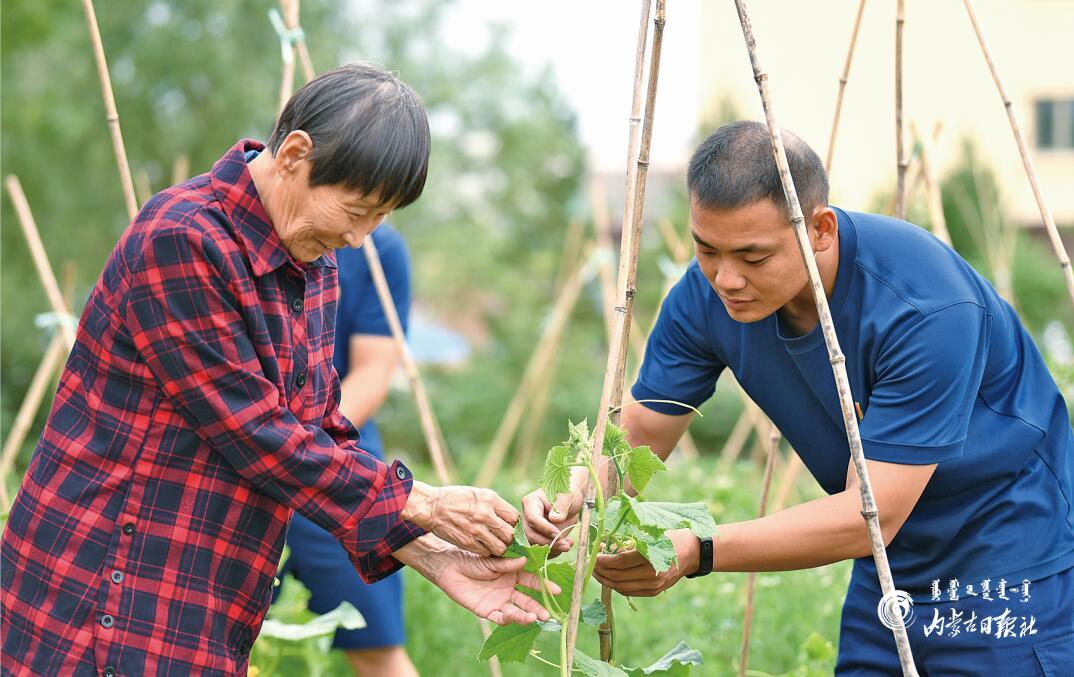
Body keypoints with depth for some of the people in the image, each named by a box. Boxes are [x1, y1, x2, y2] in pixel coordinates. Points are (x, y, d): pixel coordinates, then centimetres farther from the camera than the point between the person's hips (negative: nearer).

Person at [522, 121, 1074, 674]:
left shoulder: (929, 306, -32)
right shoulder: (706, 295, -13)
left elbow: (872, 516, -34)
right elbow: (638, 433, -4)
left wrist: (697, 552, -43)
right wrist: (574, 494, -27)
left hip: (1009, 562, -5)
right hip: (889, 568, 6)